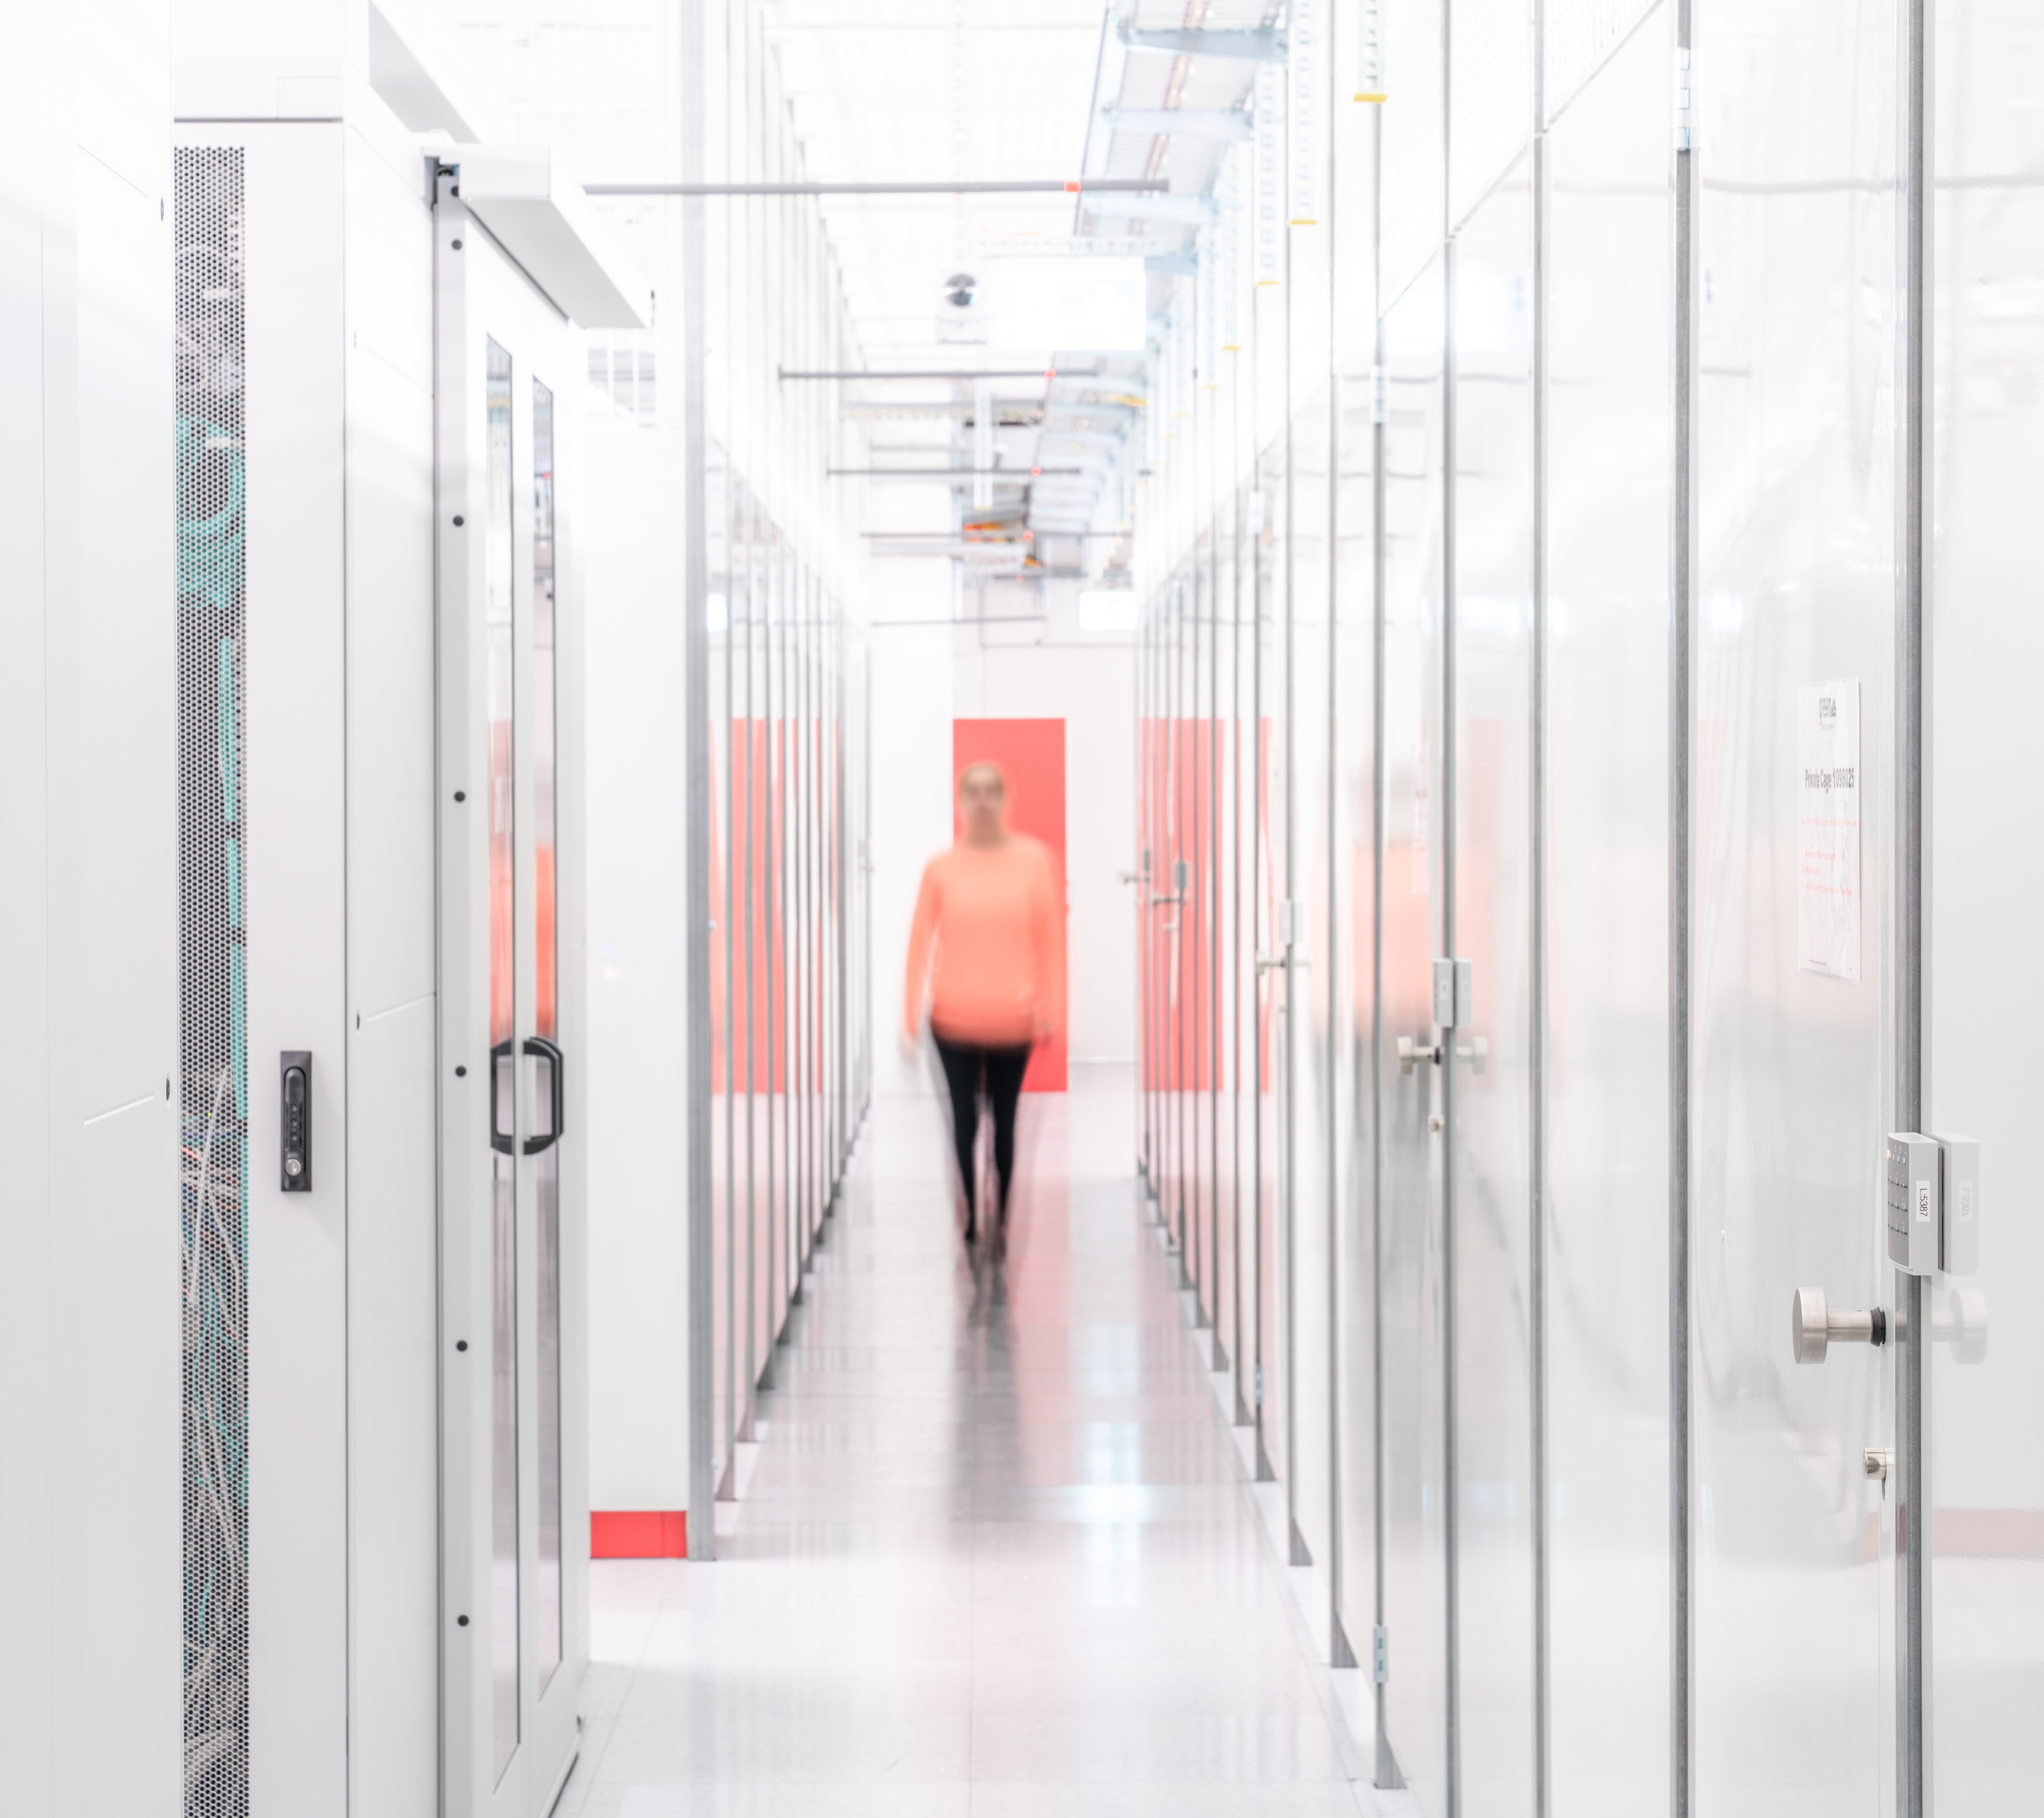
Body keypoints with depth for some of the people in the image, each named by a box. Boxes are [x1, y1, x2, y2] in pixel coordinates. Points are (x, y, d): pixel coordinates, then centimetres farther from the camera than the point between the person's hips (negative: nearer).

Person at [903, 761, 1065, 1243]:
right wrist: (909, 1012, -3)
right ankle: (968, 1218, 7)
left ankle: (1003, 1216, 17)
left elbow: (1050, 937, 1)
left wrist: (1050, 1008, 1)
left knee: (1005, 1121, 8)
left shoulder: (1034, 859, -2)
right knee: (963, 1120, -1)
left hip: (1013, 1020, 0)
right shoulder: (941, 866, -3)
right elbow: (921, 939, -1)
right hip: (954, 1019, 0)